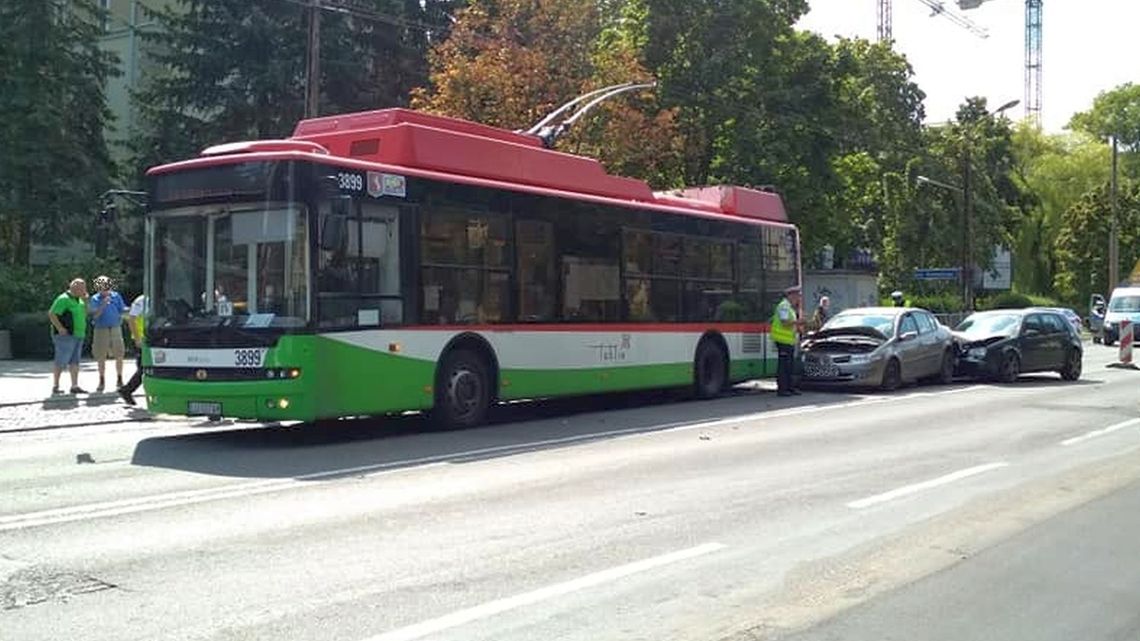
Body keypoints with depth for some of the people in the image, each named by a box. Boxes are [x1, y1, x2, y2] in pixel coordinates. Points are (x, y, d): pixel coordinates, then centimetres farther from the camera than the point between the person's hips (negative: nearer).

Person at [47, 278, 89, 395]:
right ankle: (55, 387, 2)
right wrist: (60, 328, -20)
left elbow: (84, 315, 22)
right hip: (66, 336, -9)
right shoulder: (64, 299, -12)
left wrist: (85, 301, 9)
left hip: (78, 336, 9)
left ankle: (75, 386, 10)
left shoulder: (78, 300, 15)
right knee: (61, 362, -4)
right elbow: (51, 314, -17)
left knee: (74, 361, 8)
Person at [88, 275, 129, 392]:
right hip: (101, 330, -1)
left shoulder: (116, 296, 3)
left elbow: (122, 311, 11)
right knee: (101, 358, 3)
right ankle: (102, 382, 12)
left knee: (119, 356, 0)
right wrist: (103, 305, -23)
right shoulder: (95, 299, -2)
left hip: (115, 329, 1)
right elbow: (95, 315, -12)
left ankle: (119, 380, 12)